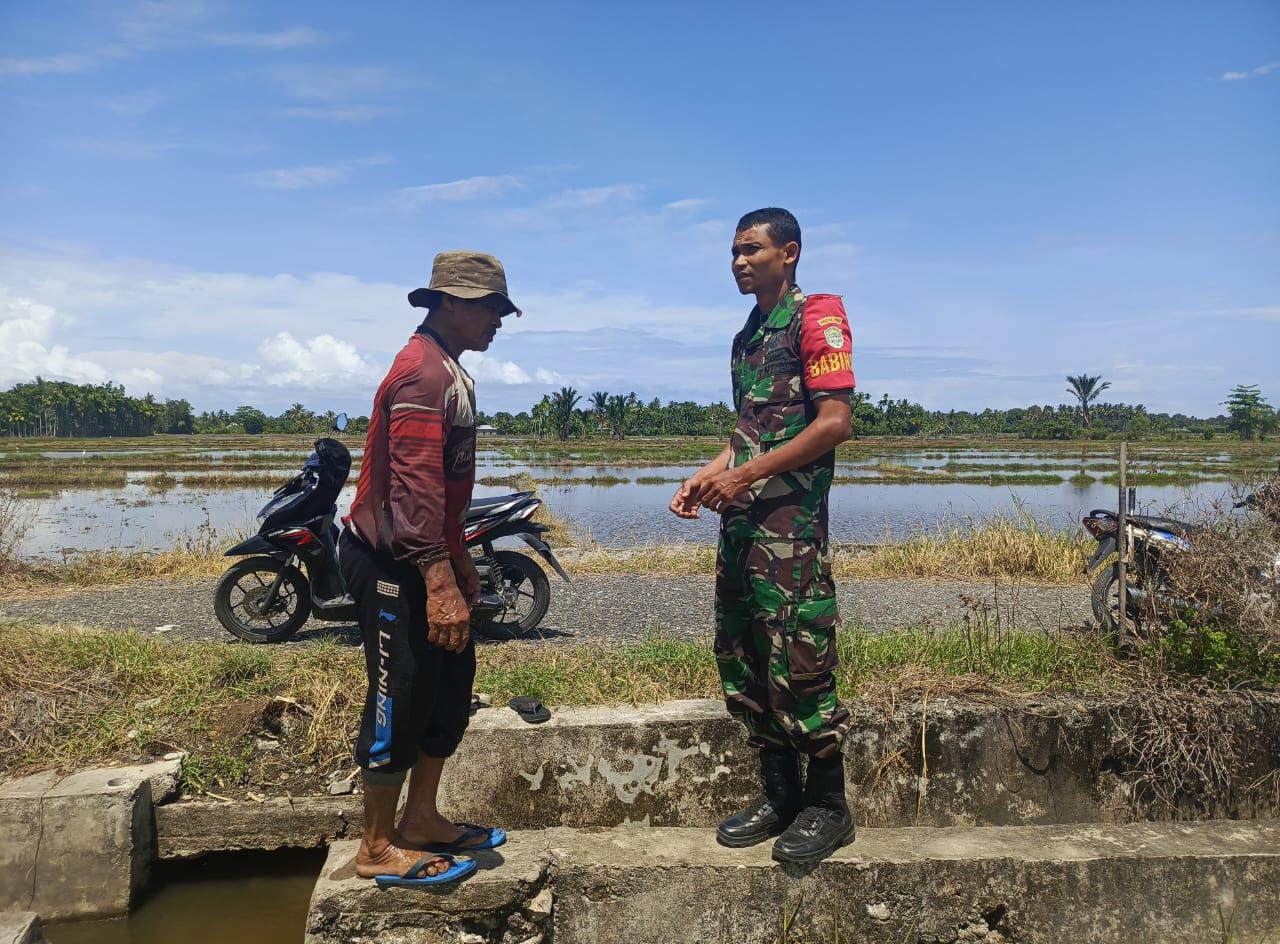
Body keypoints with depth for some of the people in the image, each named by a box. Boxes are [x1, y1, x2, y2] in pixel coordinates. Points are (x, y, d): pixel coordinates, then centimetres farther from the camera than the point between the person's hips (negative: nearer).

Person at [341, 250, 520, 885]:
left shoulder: (447, 371, 16)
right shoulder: (423, 371, -18)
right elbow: (415, 486, -28)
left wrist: (460, 561, 24)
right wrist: (439, 581, -32)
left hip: (423, 558, 10)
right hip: (393, 563, -10)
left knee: (452, 684, 15)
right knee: (401, 696, -2)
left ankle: (420, 820, 28)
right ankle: (378, 848, 13)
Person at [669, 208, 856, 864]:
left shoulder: (816, 318, -5)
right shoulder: (746, 337, 21)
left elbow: (835, 423, -15)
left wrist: (745, 477, -17)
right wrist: (704, 477, 10)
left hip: (791, 518, -9)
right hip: (739, 517, 9)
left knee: (797, 664, -6)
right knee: (741, 661, 11)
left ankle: (828, 807, 11)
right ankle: (778, 794, 24)